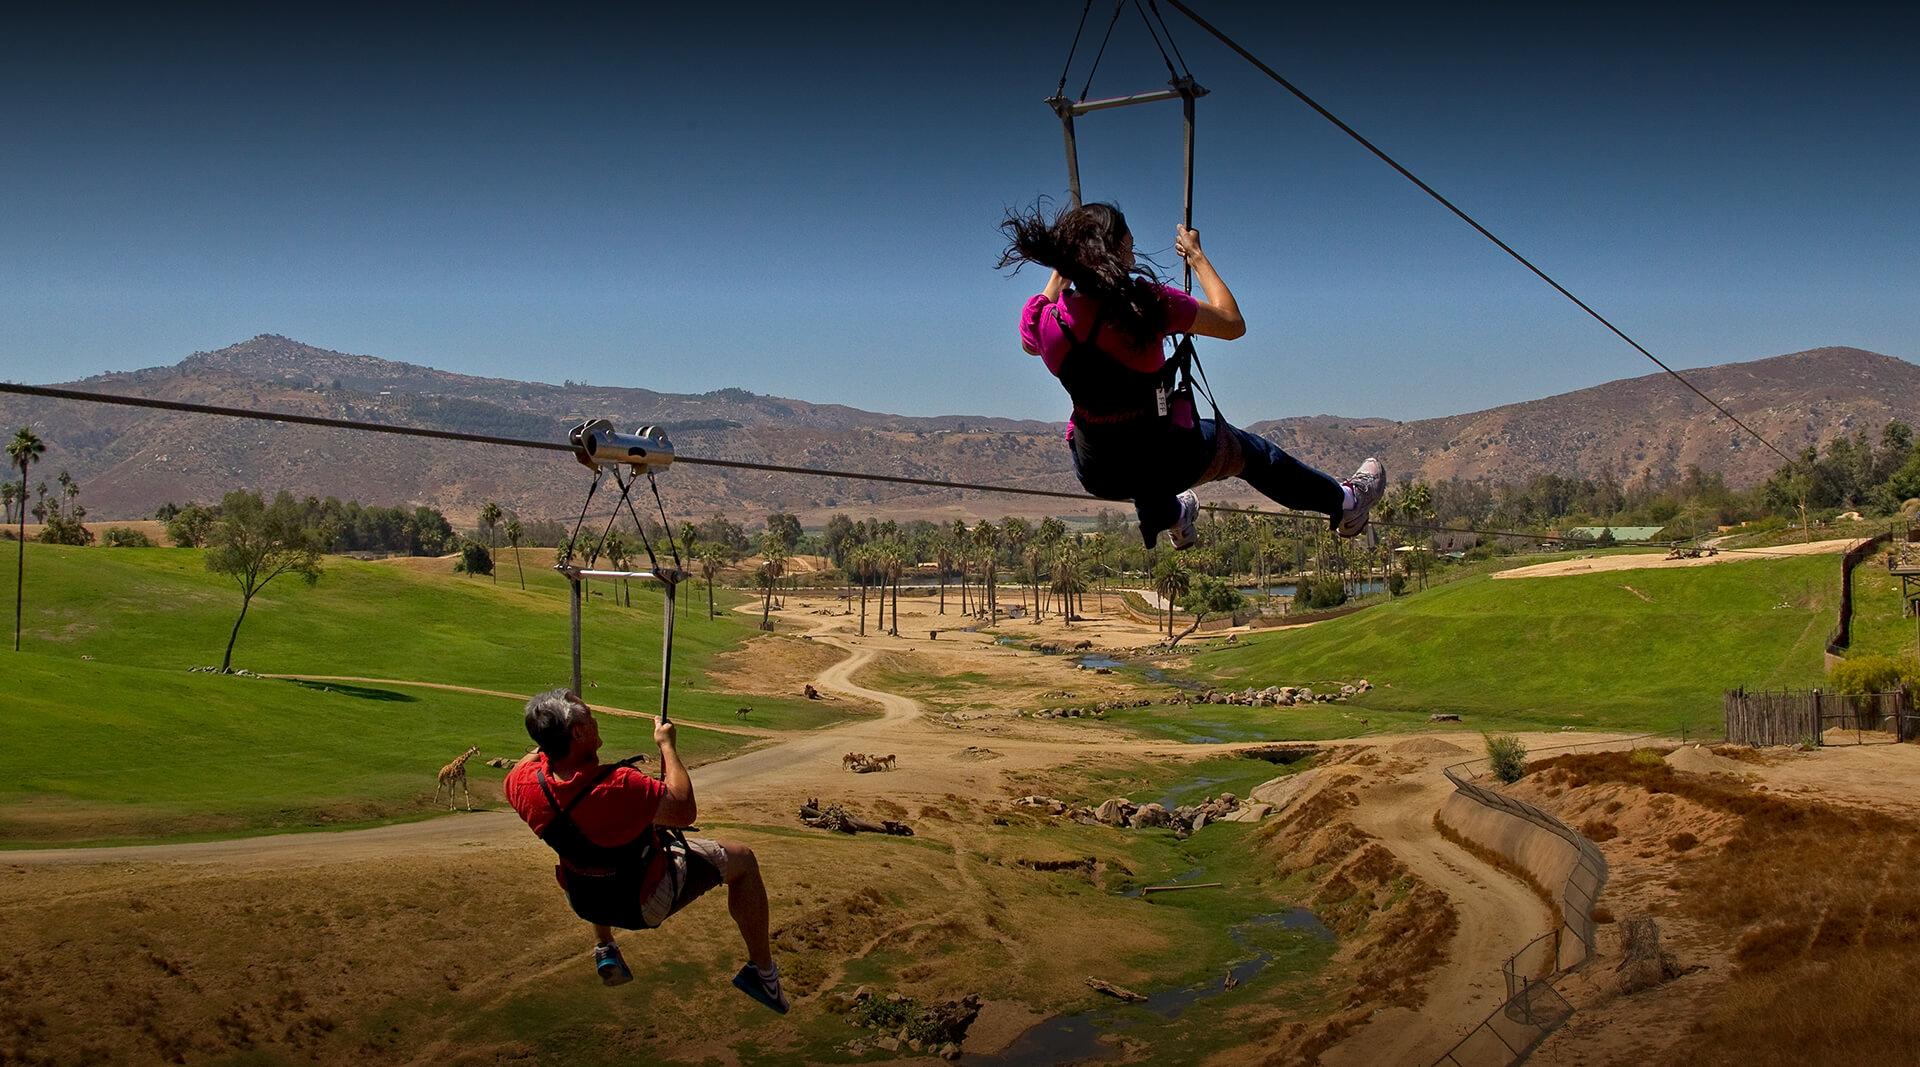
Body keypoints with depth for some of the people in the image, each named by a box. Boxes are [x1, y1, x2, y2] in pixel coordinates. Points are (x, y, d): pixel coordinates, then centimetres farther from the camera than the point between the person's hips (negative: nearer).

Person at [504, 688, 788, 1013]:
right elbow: (684, 810, -23)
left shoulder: (523, 784, -22)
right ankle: (762, 971, 20)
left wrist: (546, 742, 11)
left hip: (584, 903, 6)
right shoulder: (619, 788, -40)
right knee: (742, 859, 9)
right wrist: (667, 745, -15)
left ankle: (604, 949, 42)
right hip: (646, 904, -6)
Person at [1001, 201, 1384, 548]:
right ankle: (1344, 504, 50)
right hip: (1167, 462, -4)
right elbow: (1232, 323, -9)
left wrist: (1061, 271, 19)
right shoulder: (1144, 304, -24)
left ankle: (1169, 516, 70)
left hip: (1097, 475, 4)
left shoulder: (1040, 318, -12)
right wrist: (1197, 258, 2)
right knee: (1250, 450, 26)